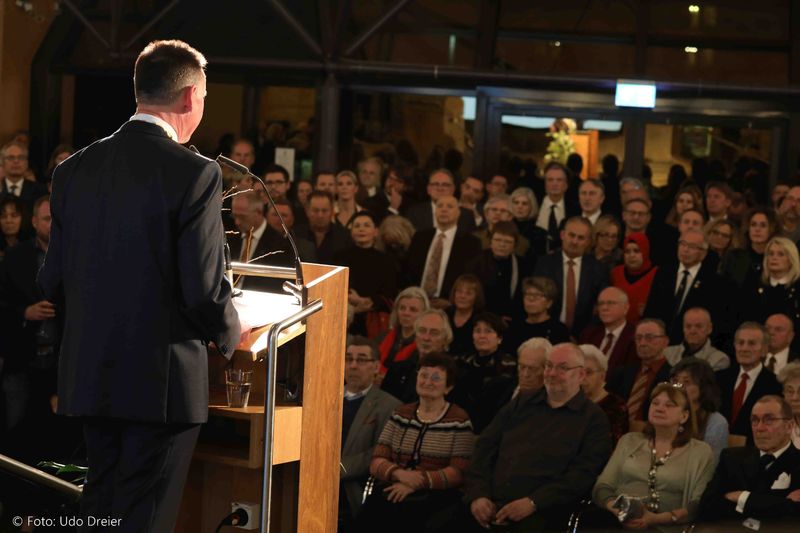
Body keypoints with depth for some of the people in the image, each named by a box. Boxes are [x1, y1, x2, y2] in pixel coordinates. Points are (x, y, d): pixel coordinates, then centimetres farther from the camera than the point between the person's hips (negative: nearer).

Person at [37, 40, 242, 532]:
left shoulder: (75, 169, 4)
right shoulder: (194, 173, -14)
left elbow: (53, 283, 7)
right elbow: (206, 291, -17)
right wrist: (230, 335, 5)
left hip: (90, 378, 6)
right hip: (163, 381, -6)